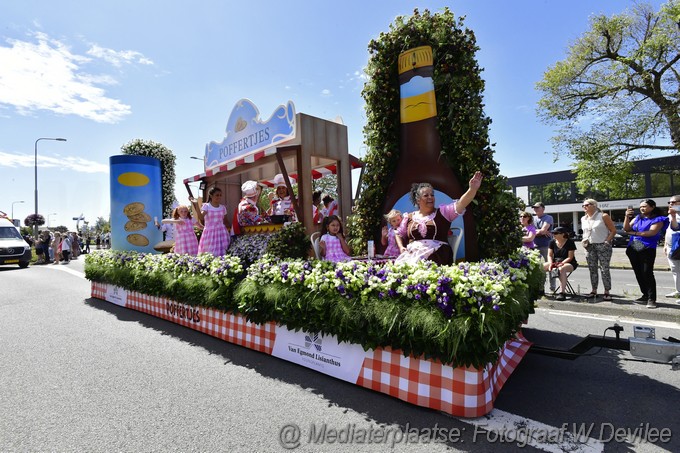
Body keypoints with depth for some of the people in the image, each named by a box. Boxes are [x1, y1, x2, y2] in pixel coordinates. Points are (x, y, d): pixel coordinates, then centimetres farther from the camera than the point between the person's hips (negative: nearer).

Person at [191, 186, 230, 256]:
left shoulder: (223, 207, 6)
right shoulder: (206, 206, -3)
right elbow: (201, 217, -22)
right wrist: (196, 205, -28)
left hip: (221, 233, 2)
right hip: (209, 233, -2)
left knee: (221, 254, -3)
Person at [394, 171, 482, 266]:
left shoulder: (442, 212, 8)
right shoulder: (409, 217, 14)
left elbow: (459, 204, -9)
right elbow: (399, 234, 26)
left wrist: (472, 189, -26)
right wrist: (401, 247, 7)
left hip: (437, 256, -2)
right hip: (412, 254, 2)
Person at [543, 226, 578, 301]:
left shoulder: (570, 242, -7)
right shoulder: (552, 241, 6)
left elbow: (570, 257, -11)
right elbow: (550, 255, 5)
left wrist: (561, 263, -25)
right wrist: (551, 264, -13)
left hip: (568, 263, -5)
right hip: (555, 262, 5)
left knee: (561, 269, -40)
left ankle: (562, 292, -39)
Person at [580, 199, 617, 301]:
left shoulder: (603, 216, -4)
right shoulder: (583, 219, 12)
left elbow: (613, 230, -4)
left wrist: (607, 241, -13)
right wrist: (584, 240, 7)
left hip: (602, 246, -5)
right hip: (590, 247, 5)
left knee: (604, 269, -5)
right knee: (592, 269, 7)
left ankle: (607, 292, 3)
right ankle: (593, 291, 14)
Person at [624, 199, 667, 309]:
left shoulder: (658, 219, -1)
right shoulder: (637, 218, 15)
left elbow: (652, 232, -14)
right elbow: (626, 228, 8)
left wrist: (635, 233, -5)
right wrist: (627, 216, -5)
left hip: (647, 249, -6)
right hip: (633, 249, 6)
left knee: (647, 273, -9)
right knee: (638, 274, 10)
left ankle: (651, 299, -4)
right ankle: (645, 295, 20)